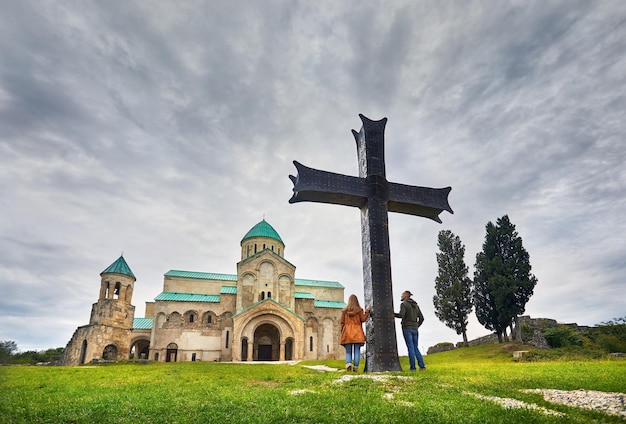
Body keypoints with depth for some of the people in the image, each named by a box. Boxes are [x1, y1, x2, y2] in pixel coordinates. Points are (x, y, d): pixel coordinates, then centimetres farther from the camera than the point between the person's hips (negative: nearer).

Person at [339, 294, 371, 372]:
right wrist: (367, 312, 11)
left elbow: (342, 322, 6)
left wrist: (342, 332, 14)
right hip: (357, 333, -1)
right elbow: (363, 319, 1)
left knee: (348, 351, 6)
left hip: (347, 333, 1)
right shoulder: (359, 309, 1)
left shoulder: (344, 310, 5)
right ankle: (355, 367, -3)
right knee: (357, 351, 3)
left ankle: (348, 363, -17)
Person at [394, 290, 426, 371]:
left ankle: (413, 367, -3)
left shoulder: (404, 304, -6)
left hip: (407, 328, -6)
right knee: (415, 348, 11)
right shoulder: (415, 305, 16)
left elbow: (401, 315, -21)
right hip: (415, 329, 6)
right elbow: (421, 318, 14)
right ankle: (422, 365, 3)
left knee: (410, 348, -4)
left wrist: (392, 314, -7)